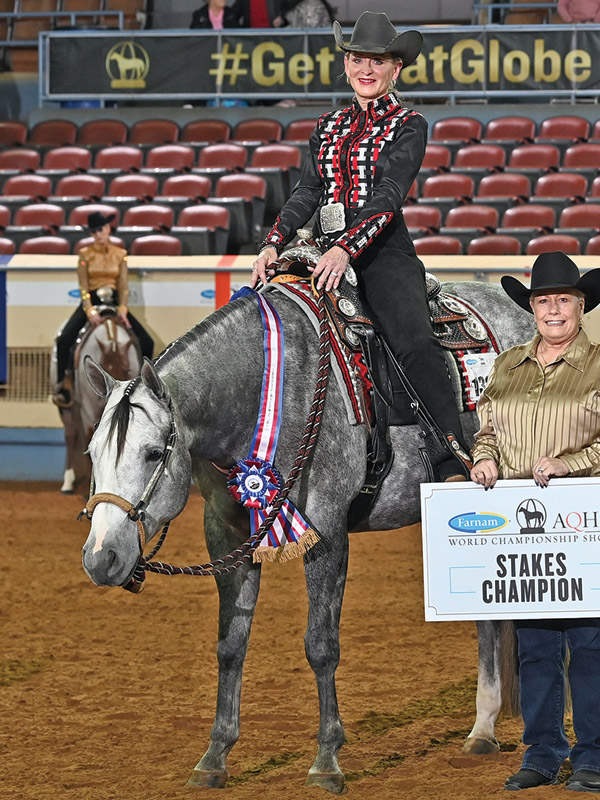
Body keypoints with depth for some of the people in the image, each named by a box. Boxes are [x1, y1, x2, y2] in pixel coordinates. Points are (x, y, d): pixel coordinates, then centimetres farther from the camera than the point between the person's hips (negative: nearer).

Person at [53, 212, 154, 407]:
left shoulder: (120, 254, 6)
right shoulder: (85, 254, 0)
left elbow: (123, 284, 1)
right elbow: (83, 285, -6)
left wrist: (122, 308, -16)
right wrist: (90, 310, -20)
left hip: (114, 301, 2)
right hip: (90, 301, -2)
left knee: (146, 342, -12)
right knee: (64, 339, -26)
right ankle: (63, 385, -14)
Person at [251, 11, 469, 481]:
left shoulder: (409, 126, 3)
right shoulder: (329, 128, 20)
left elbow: (390, 195, -10)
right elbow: (307, 193, 14)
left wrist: (347, 249, -25)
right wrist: (274, 244, -5)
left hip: (384, 254, -6)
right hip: (329, 254, 6)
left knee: (416, 343, -28)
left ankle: (455, 469, -32)